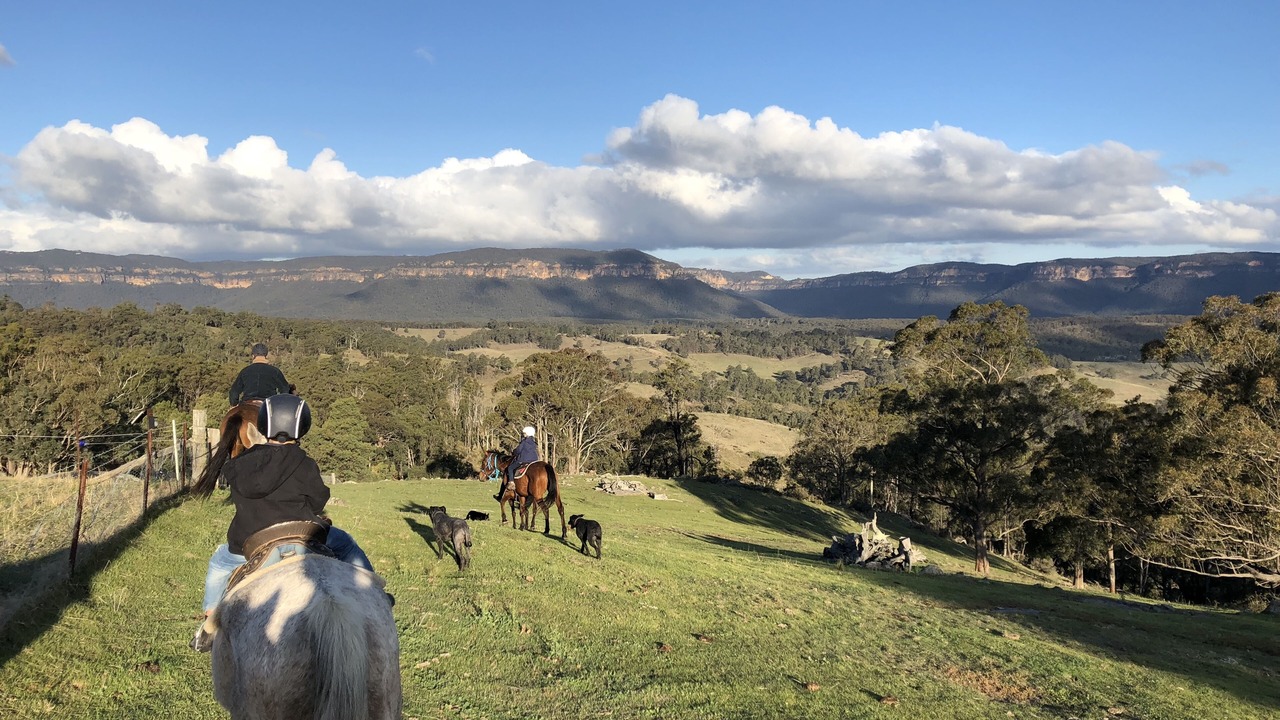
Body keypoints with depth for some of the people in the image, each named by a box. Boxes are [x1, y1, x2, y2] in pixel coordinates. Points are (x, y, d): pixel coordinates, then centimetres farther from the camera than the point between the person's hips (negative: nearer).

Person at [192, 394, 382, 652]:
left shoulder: (239, 464, 1)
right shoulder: (305, 465, -9)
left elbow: (239, 496, 14)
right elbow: (318, 501, -1)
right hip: (301, 541, -3)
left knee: (220, 562, 33)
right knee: (346, 545, 20)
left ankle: (210, 623, 28)